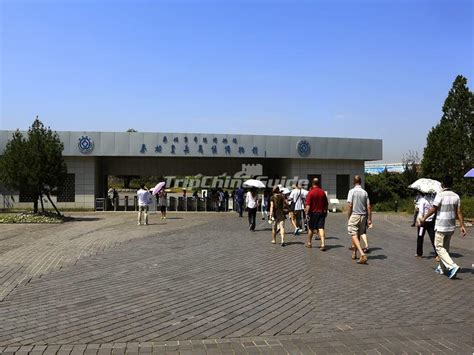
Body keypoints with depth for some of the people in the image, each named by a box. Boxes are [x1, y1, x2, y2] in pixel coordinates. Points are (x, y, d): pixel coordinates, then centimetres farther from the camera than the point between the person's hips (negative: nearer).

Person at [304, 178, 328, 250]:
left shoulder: (311, 192, -10)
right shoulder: (322, 192, 3)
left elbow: (308, 205, -16)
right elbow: (326, 204, 11)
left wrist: (307, 213, -13)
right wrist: (326, 212, 22)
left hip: (313, 212, -3)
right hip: (321, 212, 3)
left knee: (311, 228, 13)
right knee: (321, 228, -3)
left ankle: (309, 243, 29)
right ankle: (323, 244, -16)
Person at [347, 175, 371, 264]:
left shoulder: (352, 191, -7)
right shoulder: (365, 192, 5)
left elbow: (350, 206, -11)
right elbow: (368, 207, 2)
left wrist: (348, 218, -3)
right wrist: (369, 219, 6)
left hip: (354, 216, -5)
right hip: (363, 216, 5)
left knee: (354, 236, -7)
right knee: (358, 235, 18)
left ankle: (362, 254, -24)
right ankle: (354, 253, 30)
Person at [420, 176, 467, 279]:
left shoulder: (440, 195, -15)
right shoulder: (456, 196, 2)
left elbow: (433, 209, -13)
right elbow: (459, 212, 1)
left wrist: (424, 218, -1)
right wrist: (462, 226, 3)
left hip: (441, 226, -6)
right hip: (451, 227, 6)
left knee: (439, 247, -2)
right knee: (445, 247, 17)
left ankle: (452, 266, -18)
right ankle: (443, 268, 24)